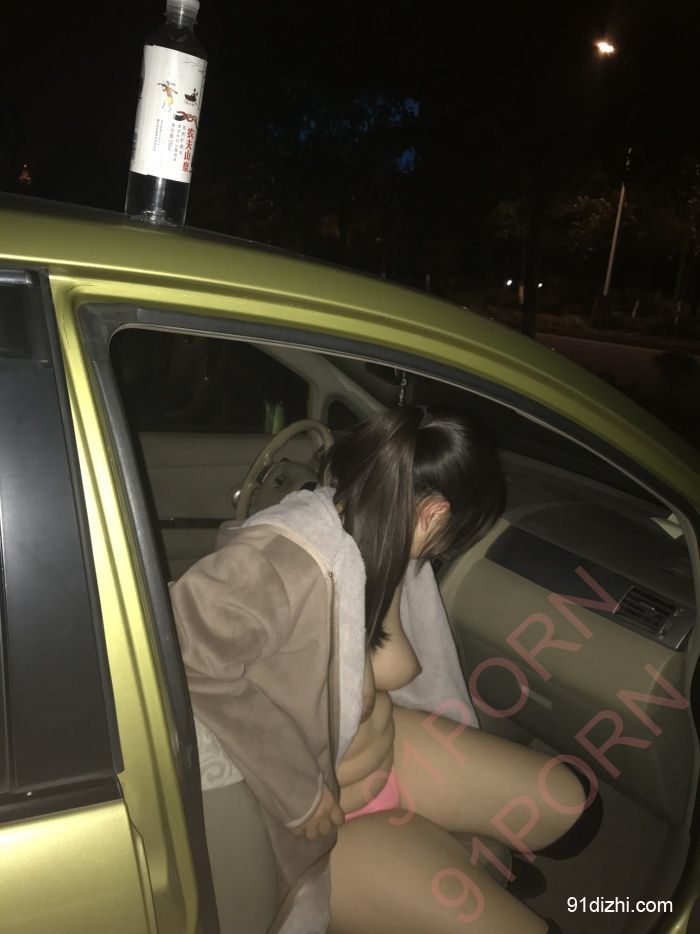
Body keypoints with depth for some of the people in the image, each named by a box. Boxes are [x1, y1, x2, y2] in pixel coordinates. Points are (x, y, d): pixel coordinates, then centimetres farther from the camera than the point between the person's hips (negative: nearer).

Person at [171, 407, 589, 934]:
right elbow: (178, 652, -42)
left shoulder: (385, 538, -8)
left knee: (564, 802, 6)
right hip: (324, 817, -7)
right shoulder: (290, 561, -35)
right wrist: (299, 792, -32)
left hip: (390, 748, 8)